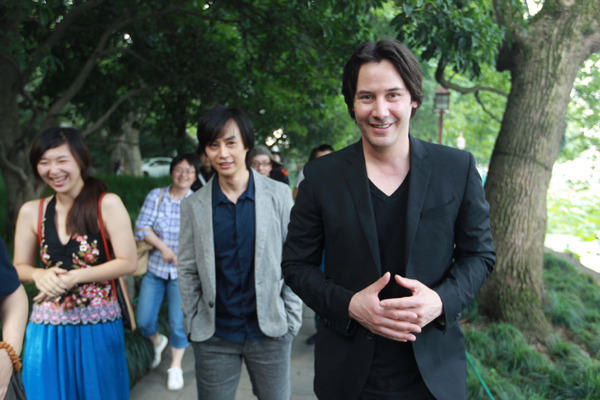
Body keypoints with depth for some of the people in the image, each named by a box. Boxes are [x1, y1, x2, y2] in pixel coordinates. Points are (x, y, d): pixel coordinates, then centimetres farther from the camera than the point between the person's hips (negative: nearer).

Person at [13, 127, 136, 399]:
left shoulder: (107, 205, -9)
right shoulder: (31, 212, 1)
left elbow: (128, 262, -11)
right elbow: (20, 267, 11)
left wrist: (73, 277, -16)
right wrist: (40, 275, -11)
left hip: (98, 328, -2)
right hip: (48, 330, 3)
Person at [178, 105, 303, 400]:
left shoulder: (278, 195, -2)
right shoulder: (194, 206, 2)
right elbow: (187, 271, 6)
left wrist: (292, 319, -2)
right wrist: (192, 325, 3)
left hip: (270, 331, -1)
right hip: (214, 338, 1)